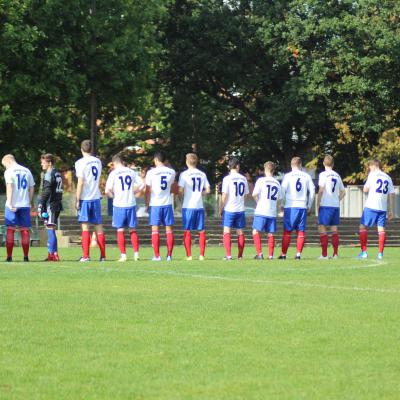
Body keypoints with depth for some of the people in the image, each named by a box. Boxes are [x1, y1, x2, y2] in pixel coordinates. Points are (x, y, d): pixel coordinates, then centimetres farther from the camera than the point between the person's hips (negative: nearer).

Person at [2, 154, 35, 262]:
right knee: (25, 230, 7)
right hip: (25, 204, 4)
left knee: (10, 229, 0)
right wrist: (31, 202, 22)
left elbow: (9, 187, -12)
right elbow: (31, 188, 14)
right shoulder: (27, 171, 12)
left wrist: (10, 203, -16)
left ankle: (9, 256, -4)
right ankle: (26, 256, 5)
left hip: (13, 205, -4)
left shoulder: (9, 172, -3)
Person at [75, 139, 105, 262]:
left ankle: (86, 256, -8)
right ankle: (103, 255, 8)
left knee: (85, 226, -4)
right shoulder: (98, 161, 9)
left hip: (85, 198, -5)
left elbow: (80, 183, -13)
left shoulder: (81, 163, -9)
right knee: (98, 226, 8)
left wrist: (77, 200, -9)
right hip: (96, 197, 5)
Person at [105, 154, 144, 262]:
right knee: (132, 230, 10)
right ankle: (136, 254, 5)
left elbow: (107, 190, -12)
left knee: (120, 230, 3)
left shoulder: (113, 173, -6)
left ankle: (123, 255, 0)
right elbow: (142, 185, 5)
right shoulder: (131, 172, 5)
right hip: (131, 204, 3)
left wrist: (113, 196, 7)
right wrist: (133, 192, 12)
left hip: (119, 205, -3)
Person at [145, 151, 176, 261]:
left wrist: (147, 204, 8)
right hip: (167, 203, 3)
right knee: (169, 229, 5)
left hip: (155, 204, -3)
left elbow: (148, 190, -3)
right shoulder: (171, 172, 4)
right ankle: (169, 255, 2)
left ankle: (157, 255, -3)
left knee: (155, 229, 0)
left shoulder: (151, 172, -6)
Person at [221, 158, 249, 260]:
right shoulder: (243, 178, 4)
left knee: (227, 231, 0)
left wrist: (221, 208, 1)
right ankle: (240, 255, 13)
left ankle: (228, 255, -11)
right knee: (240, 232, 10)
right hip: (240, 209, 4)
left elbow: (224, 195, -10)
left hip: (229, 209, -4)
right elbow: (246, 194, 11)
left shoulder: (227, 179, -8)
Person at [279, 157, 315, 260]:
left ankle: (283, 254, 0)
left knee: (287, 231, 2)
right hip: (302, 206, 2)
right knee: (301, 232, 5)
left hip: (290, 206, -2)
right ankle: (298, 254, -1)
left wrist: (282, 205, 7)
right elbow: (312, 191, 8)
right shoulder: (306, 176, 7)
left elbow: (283, 191, -5)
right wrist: (309, 206, 15)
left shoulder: (288, 176, 0)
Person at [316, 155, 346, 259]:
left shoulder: (323, 174, -5)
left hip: (326, 205, -6)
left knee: (322, 228, -3)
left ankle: (324, 254, -9)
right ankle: (335, 254, 8)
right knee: (334, 229, 10)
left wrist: (318, 204, -4)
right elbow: (343, 192, 17)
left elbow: (321, 190, -11)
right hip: (336, 206, 6)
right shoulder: (337, 176, 13)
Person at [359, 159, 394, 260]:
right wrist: (390, 210, 14)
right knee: (381, 229, 5)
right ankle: (380, 253, -2)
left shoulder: (372, 175, -1)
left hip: (371, 206, -4)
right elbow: (391, 195, 11)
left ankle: (364, 252, -4)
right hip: (383, 208, 4)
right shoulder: (388, 178, 13)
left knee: (363, 227, 4)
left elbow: (365, 190, -3)